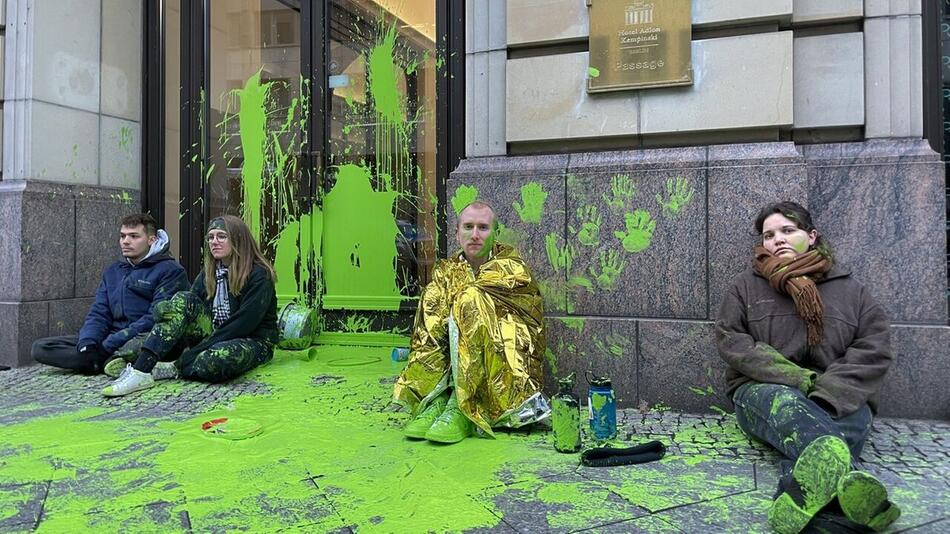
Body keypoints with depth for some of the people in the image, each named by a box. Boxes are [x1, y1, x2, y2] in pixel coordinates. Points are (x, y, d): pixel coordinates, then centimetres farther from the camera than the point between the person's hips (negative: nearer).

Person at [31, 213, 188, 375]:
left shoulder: (170, 271, -2)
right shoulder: (112, 272, 21)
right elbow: (98, 313, 12)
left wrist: (109, 344, -16)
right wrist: (87, 343, -9)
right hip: (111, 338, 8)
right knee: (40, 347, -8)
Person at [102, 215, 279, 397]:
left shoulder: (259, 276, -11)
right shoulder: (209, 272, 11)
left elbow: (244, 323, -19)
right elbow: (191, 310, 1)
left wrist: (201, 348, -22)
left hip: (253, 340, -6)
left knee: (215, 359, -40)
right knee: (183, 300, -18)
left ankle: (173, 368, -11)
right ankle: (140, 370, -27)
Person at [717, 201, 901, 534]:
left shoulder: (849, 289, 13)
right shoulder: (746, 286, 11)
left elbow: (874, 350, 1)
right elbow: (732, 342, -1)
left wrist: (827, 395, -18)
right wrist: (798, 379, -15)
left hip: (836, 401, 1)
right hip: (764, 392, -1)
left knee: (851, 419, -35)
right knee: (786, 405, -37)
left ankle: (798, 499, -66)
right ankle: (845, 477, -70)